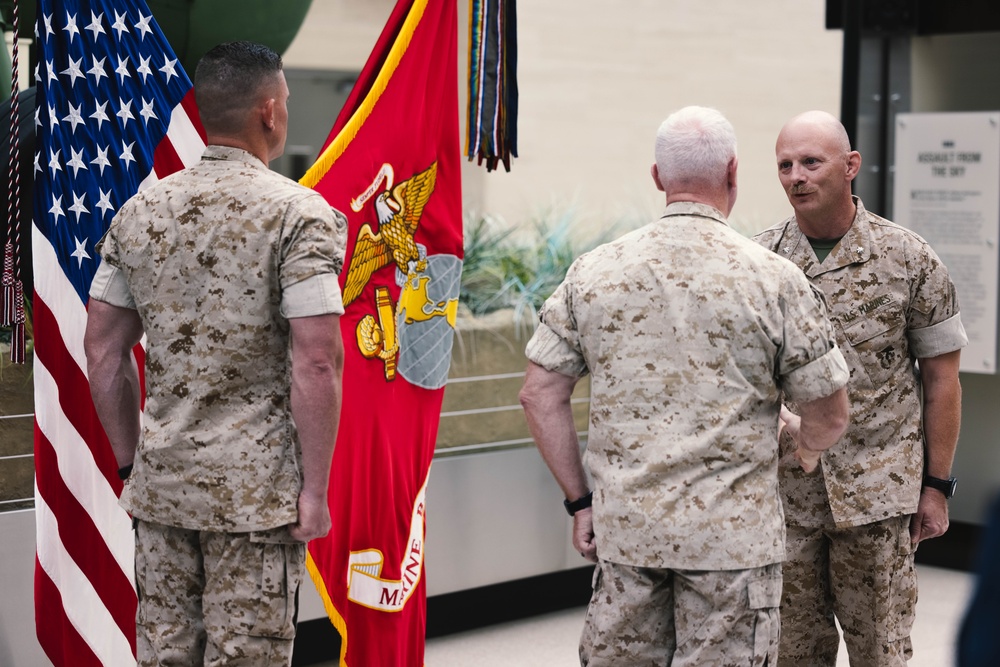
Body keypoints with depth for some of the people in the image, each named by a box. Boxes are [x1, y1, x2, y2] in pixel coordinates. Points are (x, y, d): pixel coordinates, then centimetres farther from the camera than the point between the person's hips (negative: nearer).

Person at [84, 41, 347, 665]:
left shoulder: (141, 210, 6)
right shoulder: (300, 214, -11)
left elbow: (102, 349, 8)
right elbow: (316, 364, -18)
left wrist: (131, 460, 15)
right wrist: (315, 489, -11)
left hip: (161, 481, 5)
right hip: (255, 490, -5)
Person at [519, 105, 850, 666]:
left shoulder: (594, 272, 2)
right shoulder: (774, 278, -7)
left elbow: (541, 395, 3)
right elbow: (830, 413, -2)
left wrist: (581, 500, 10)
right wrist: (805, 455, 21)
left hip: (624, 528, 3)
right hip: (732, 534, -3)